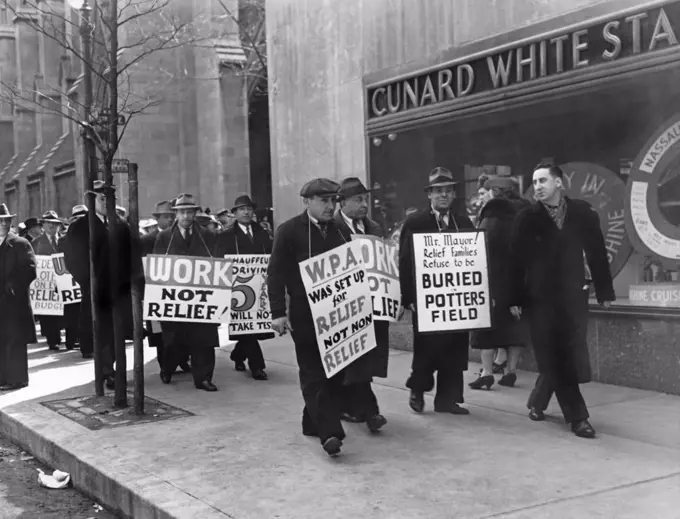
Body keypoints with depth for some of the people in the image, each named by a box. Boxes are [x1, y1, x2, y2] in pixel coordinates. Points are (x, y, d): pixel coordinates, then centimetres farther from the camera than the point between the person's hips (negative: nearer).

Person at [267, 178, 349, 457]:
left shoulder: (338, 230, 10)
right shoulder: (289, 230, -5)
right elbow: (275, 272, -7)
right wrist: (278, 313, -14)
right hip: (304, 314, -5)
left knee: (335, 370, 7)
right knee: (313, 373, -4)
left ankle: (314, 421, 22)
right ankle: (329, 431, -7)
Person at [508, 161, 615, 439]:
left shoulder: (583, 213, 0)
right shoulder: (527, 218, -3)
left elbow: (596, 253, 3)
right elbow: (517, 260, -3)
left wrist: (604, 291, 2)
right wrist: (515, 298, -5)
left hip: (573, 296, 2)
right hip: (540, 298, -2)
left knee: (571, 358, 6)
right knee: (553, 360, -2)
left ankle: (537, 402, 28)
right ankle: (577, 417, 5)